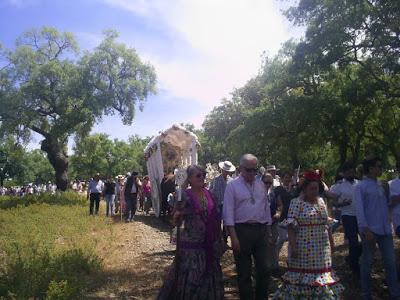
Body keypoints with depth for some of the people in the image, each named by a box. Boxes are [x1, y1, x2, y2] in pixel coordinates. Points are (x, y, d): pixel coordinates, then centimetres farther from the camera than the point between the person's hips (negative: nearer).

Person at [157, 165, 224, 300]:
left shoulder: (208, 193, 5)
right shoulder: (184, 196, -10)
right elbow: (176, 222, -7)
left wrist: (218, 241, 14)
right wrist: (178, 214, -28)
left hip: (209, 245, 5)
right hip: (191, 244, -5)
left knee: (209, 278, 13)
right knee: (190, 279, 0)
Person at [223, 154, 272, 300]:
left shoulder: (261, 185, 11)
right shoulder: (232, 185, -4)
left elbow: (266, 208, 15)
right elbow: (228, 213, -8)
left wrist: (268, 232, 12)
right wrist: (233, 237, -14)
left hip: (261, 230, 4)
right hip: (242, 230, -4)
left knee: (264, 269, 8)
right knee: (244, 272, 8)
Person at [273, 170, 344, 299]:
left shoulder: (321, 201, 10)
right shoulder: (296, 203, -10)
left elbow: (326, 224, 17)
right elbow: (291, 227, -15)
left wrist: (331, 240, 15)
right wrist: (293, 247, -20)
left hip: (322, 248, 6)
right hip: (304, 248, -6)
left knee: (320, 273, 12)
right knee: (303, 274, 3)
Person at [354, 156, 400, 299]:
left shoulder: (380, 185, 12)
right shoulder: (361, 187, -8)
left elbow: (386, 205, 17)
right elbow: (359, 210, -14)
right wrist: (365, 230, -20)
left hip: (385, 230, 6)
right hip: (371, 231, -6)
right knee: (367, 263, 6)